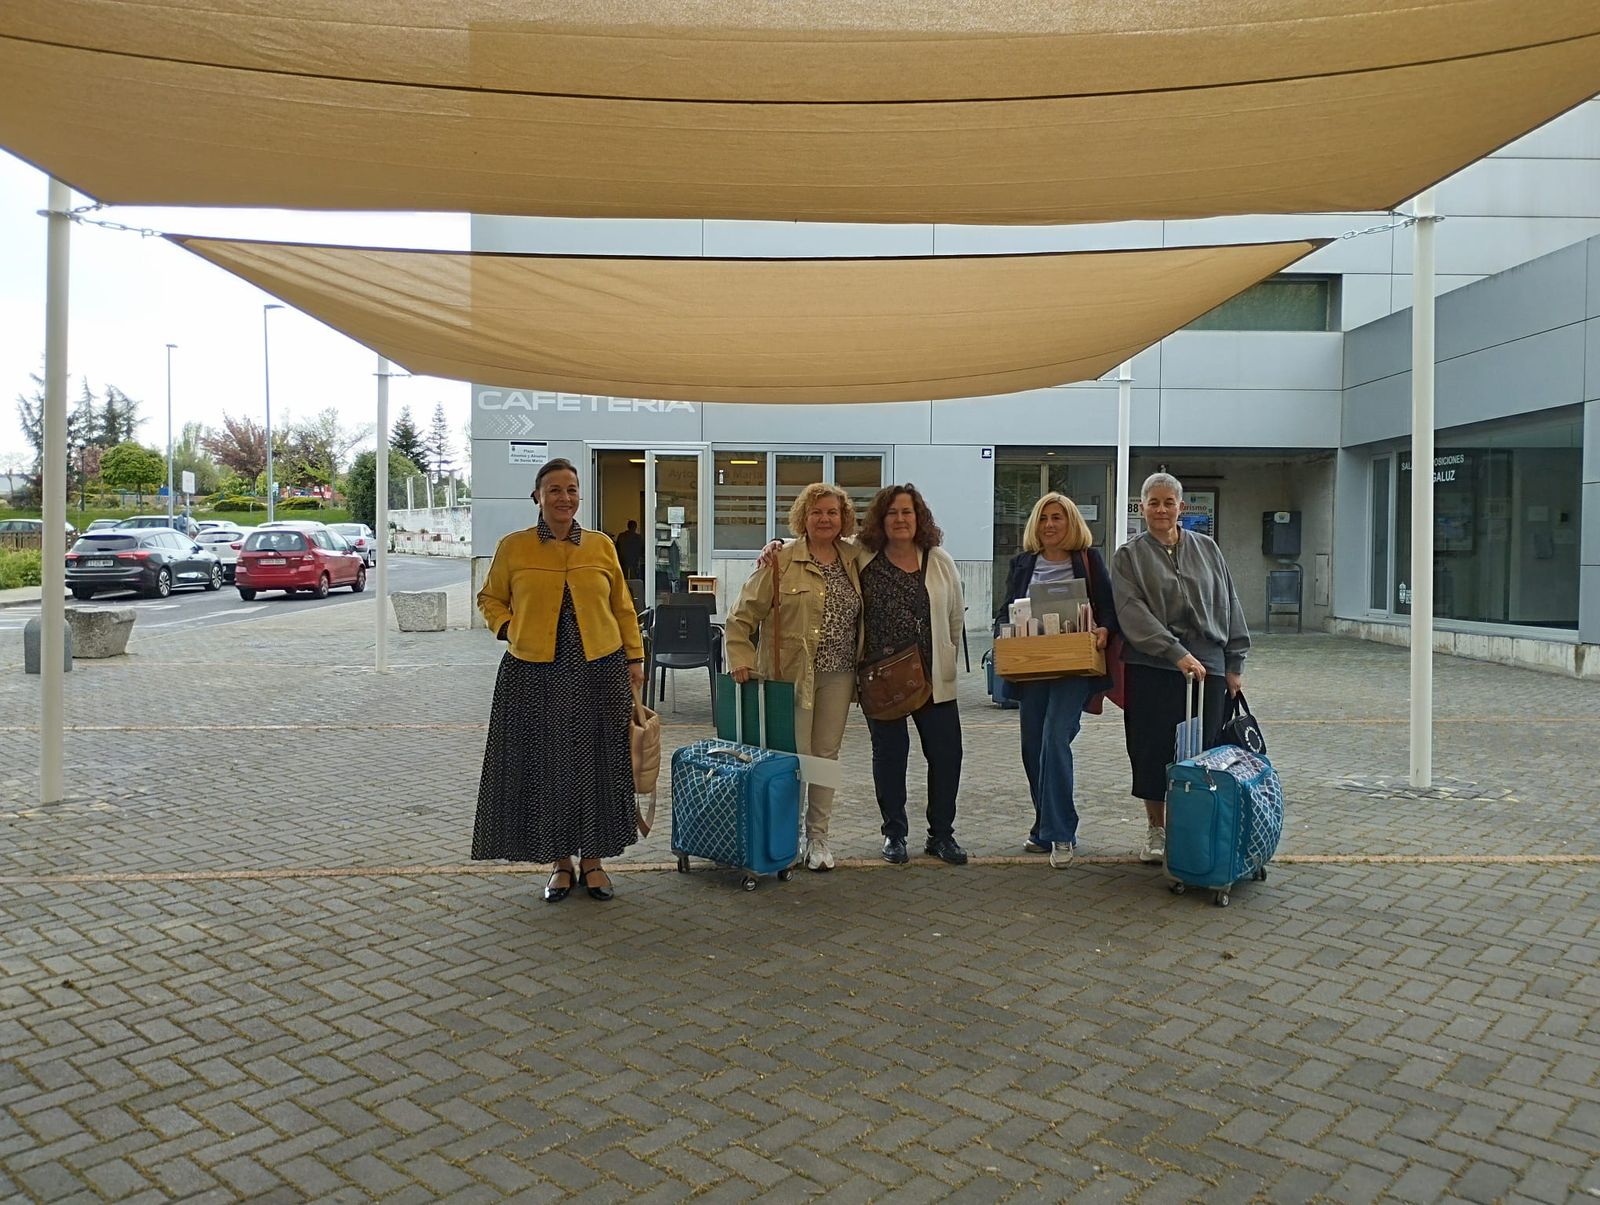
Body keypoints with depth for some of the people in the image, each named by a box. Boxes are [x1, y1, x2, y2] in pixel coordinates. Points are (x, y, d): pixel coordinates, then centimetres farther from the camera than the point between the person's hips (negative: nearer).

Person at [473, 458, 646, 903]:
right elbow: (490, 598, 13)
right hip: (535, 674, -1)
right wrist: (509, 629, -4)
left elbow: (622, 607, 10)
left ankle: (593, 860, 22)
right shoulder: (513, 547, 2)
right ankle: (560, 863, 21)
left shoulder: (601, 545, 5)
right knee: (545, 766, 5)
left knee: (597, 763, 7)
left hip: (599, 670, 1)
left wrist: (635, 657, 6)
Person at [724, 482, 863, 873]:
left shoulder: (852, 562, 9)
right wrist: (741, 659, -13)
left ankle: (818, 836, 22)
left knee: (827, 754, 10)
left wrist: (860, 669, 10)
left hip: (837, 676, 5)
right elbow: (744, 615, -5)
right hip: (792, 674, -4)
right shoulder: (781, 561, -6)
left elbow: (863, 617, 17)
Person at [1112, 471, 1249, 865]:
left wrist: (1235, 663, 7)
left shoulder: (1206, 548, 12)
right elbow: (1133, 613, -9)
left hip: (1207, 665, 2)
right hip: (1151, 667, -2)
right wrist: (1177, 653, -19)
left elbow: (1229, 605, 13)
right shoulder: (1128, 556, 3)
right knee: (1153, 751, 3)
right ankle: (1156, 829, 18)